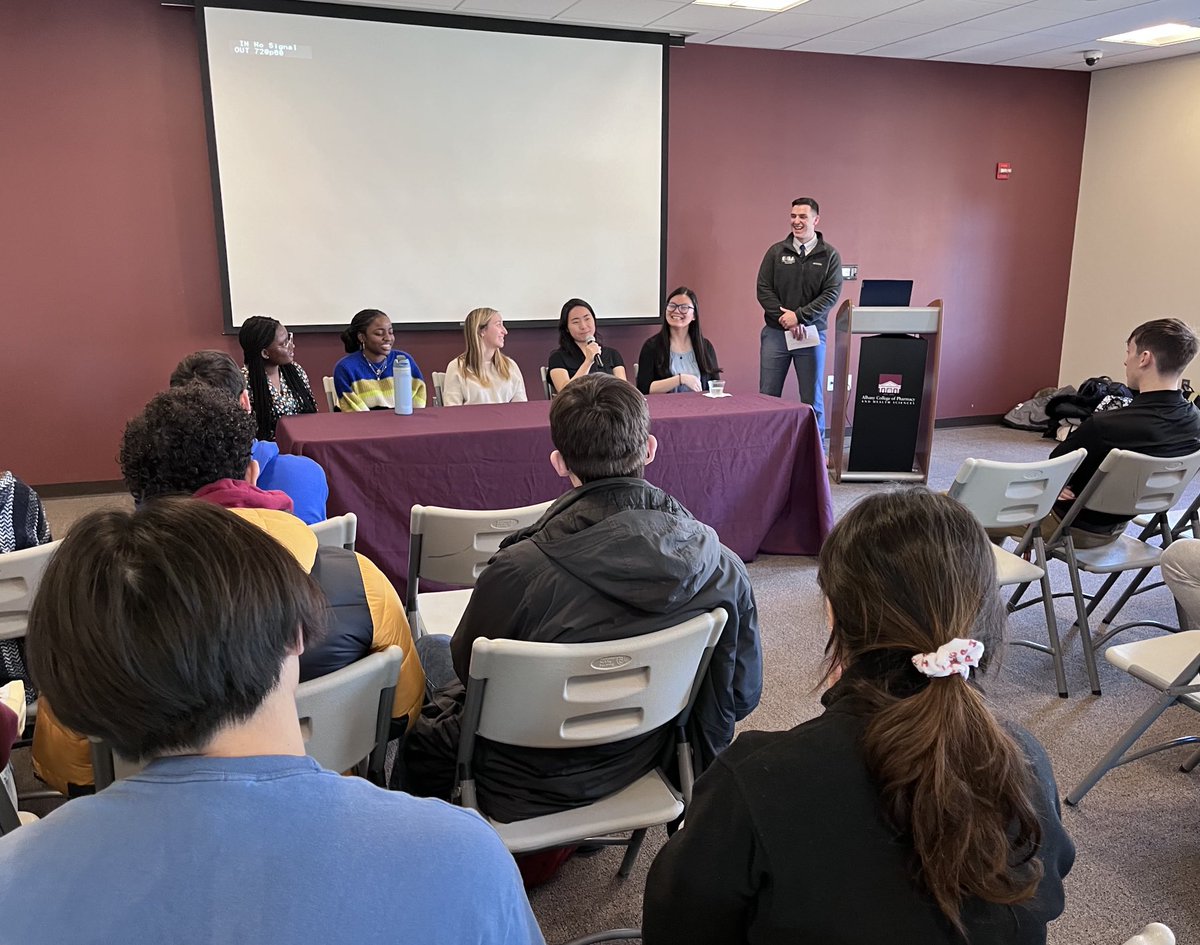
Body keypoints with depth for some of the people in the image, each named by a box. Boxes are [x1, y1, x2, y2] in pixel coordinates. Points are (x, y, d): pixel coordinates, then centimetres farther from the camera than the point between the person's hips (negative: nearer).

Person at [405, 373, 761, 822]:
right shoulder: (722, 565, -20)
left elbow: (468, 668, -12)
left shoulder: (519, 571, -32)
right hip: (638, 764, 5)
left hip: (526, 789, -5)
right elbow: (742, 695, -7)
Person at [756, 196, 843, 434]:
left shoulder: (829, 255, 2)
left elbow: (831, 294, -6)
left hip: (811, 334, -1)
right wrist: (785, 318, -12)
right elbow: (763, 289, 0)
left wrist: (799, 316, -16)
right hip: (775, 333, 1)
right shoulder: (776, 252, 5)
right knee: (768, 396, 3)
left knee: (812, 398, 6)